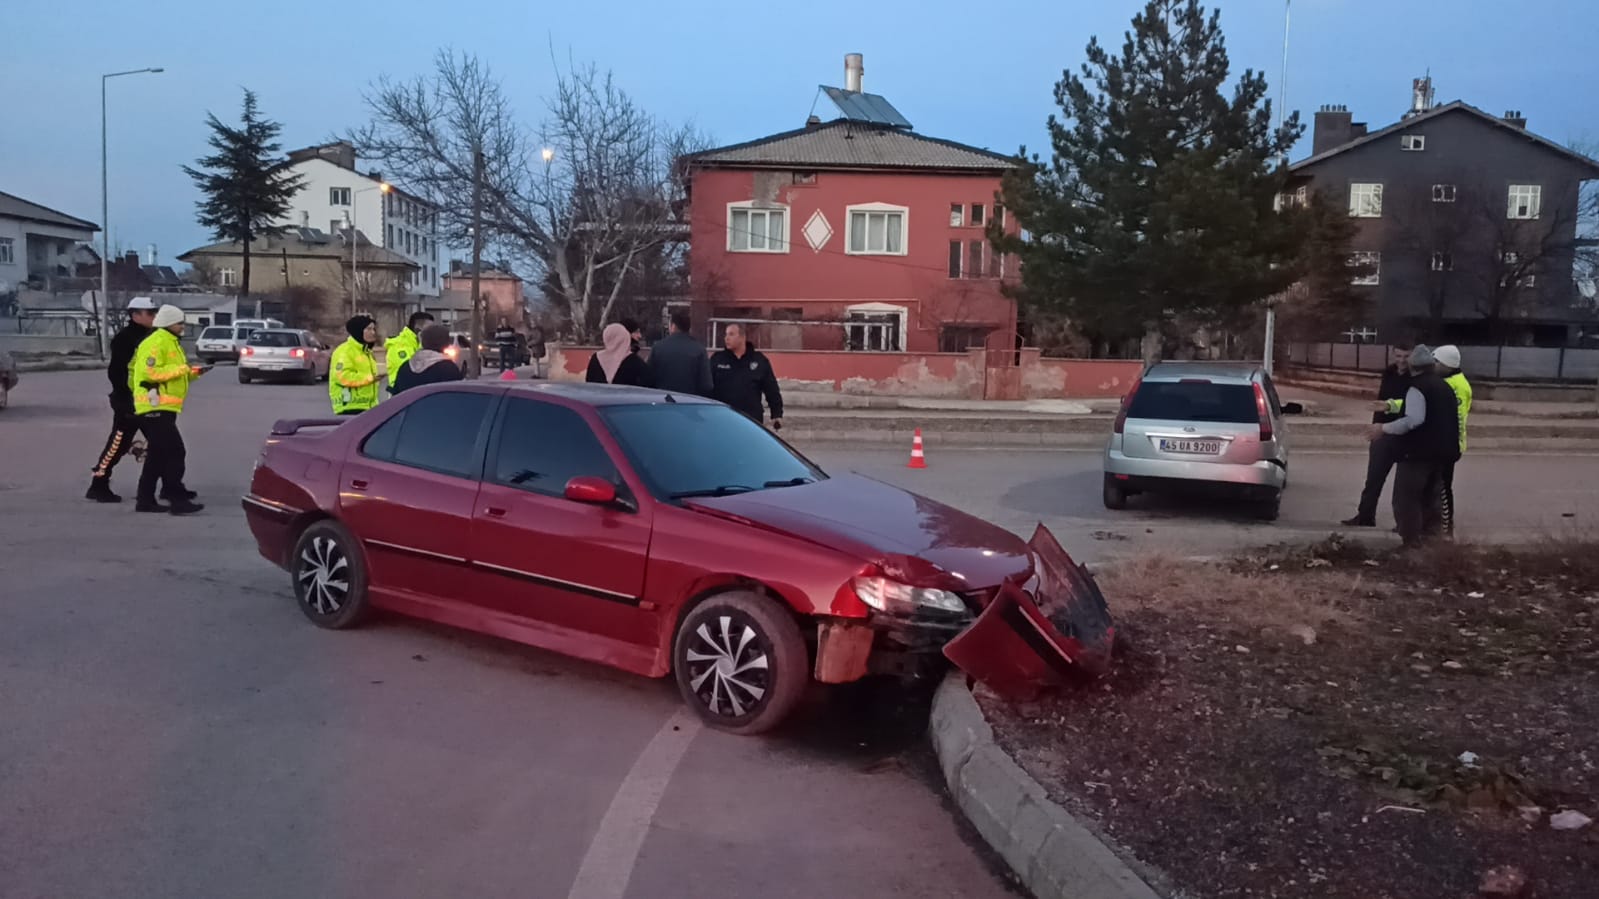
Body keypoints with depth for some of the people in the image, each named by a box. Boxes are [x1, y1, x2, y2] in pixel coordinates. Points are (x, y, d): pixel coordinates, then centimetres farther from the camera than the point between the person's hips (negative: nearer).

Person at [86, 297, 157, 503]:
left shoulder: (150, 337, 14)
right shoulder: (125, 338, -13)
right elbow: (115, 372, -18)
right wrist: (125, 398, -21)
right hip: (128, 401, -9)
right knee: (119, 442, -5)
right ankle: (98, 485, 3)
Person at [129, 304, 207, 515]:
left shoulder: (170, 343, 22)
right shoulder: (155, 343, -12)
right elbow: (150, 372, -23)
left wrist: (193, 372, 10)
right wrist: (181, 369, -18)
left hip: (163, 408, 11)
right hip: (155, 407, -11)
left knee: (158, 455, 14)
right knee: (175, 452, -14)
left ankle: (146, 499, 20)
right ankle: (178, 500, -15)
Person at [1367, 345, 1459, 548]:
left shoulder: (1417, 387, -14)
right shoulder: (1445, 387, 14)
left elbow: (1414, 419, -26)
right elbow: (1452, 420, 23)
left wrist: (1384, 429, -20)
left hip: (1418, 451, -9)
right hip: (1441, 452, 9)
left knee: (1406, 498, -3)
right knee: (1431, 498, 19)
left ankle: (1411, 542, -5)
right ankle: (1431, 537, 23)